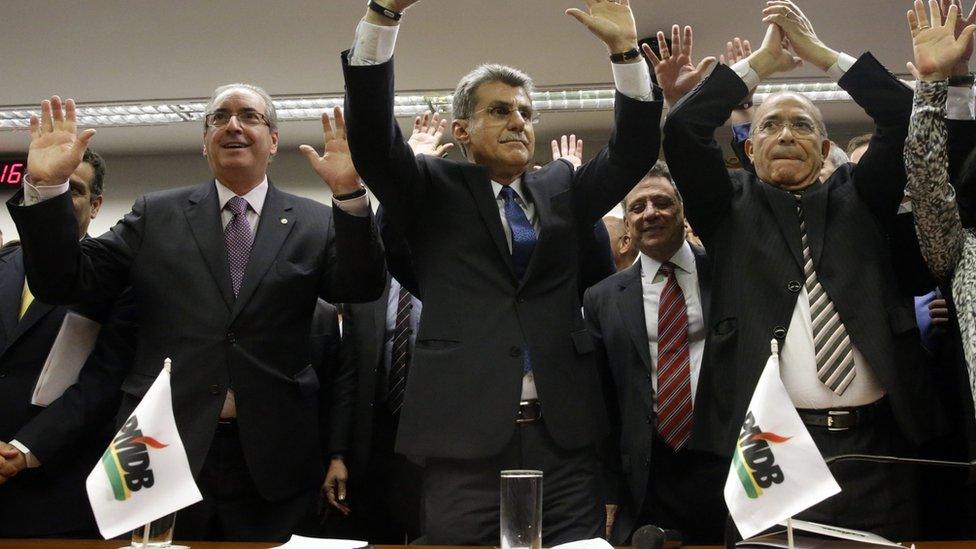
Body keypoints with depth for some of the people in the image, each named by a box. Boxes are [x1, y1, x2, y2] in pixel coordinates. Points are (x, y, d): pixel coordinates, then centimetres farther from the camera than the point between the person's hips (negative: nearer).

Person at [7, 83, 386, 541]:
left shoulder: (315, 223, 6)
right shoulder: (156, 215, 9)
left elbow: (361, 288, -10)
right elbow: (65, 282, 4)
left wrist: (348, 193, -25)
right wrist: (46, 187, -10)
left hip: (271, 462, 0)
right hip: (164, 451, 1)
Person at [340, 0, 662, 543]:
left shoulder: (562, 189, 17)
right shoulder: (434, 191, 8)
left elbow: (633, 152, 8)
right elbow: (373, 136, -6)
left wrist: (626, 50, -3)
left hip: (564, 437, 3)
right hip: (465, 436, -2)